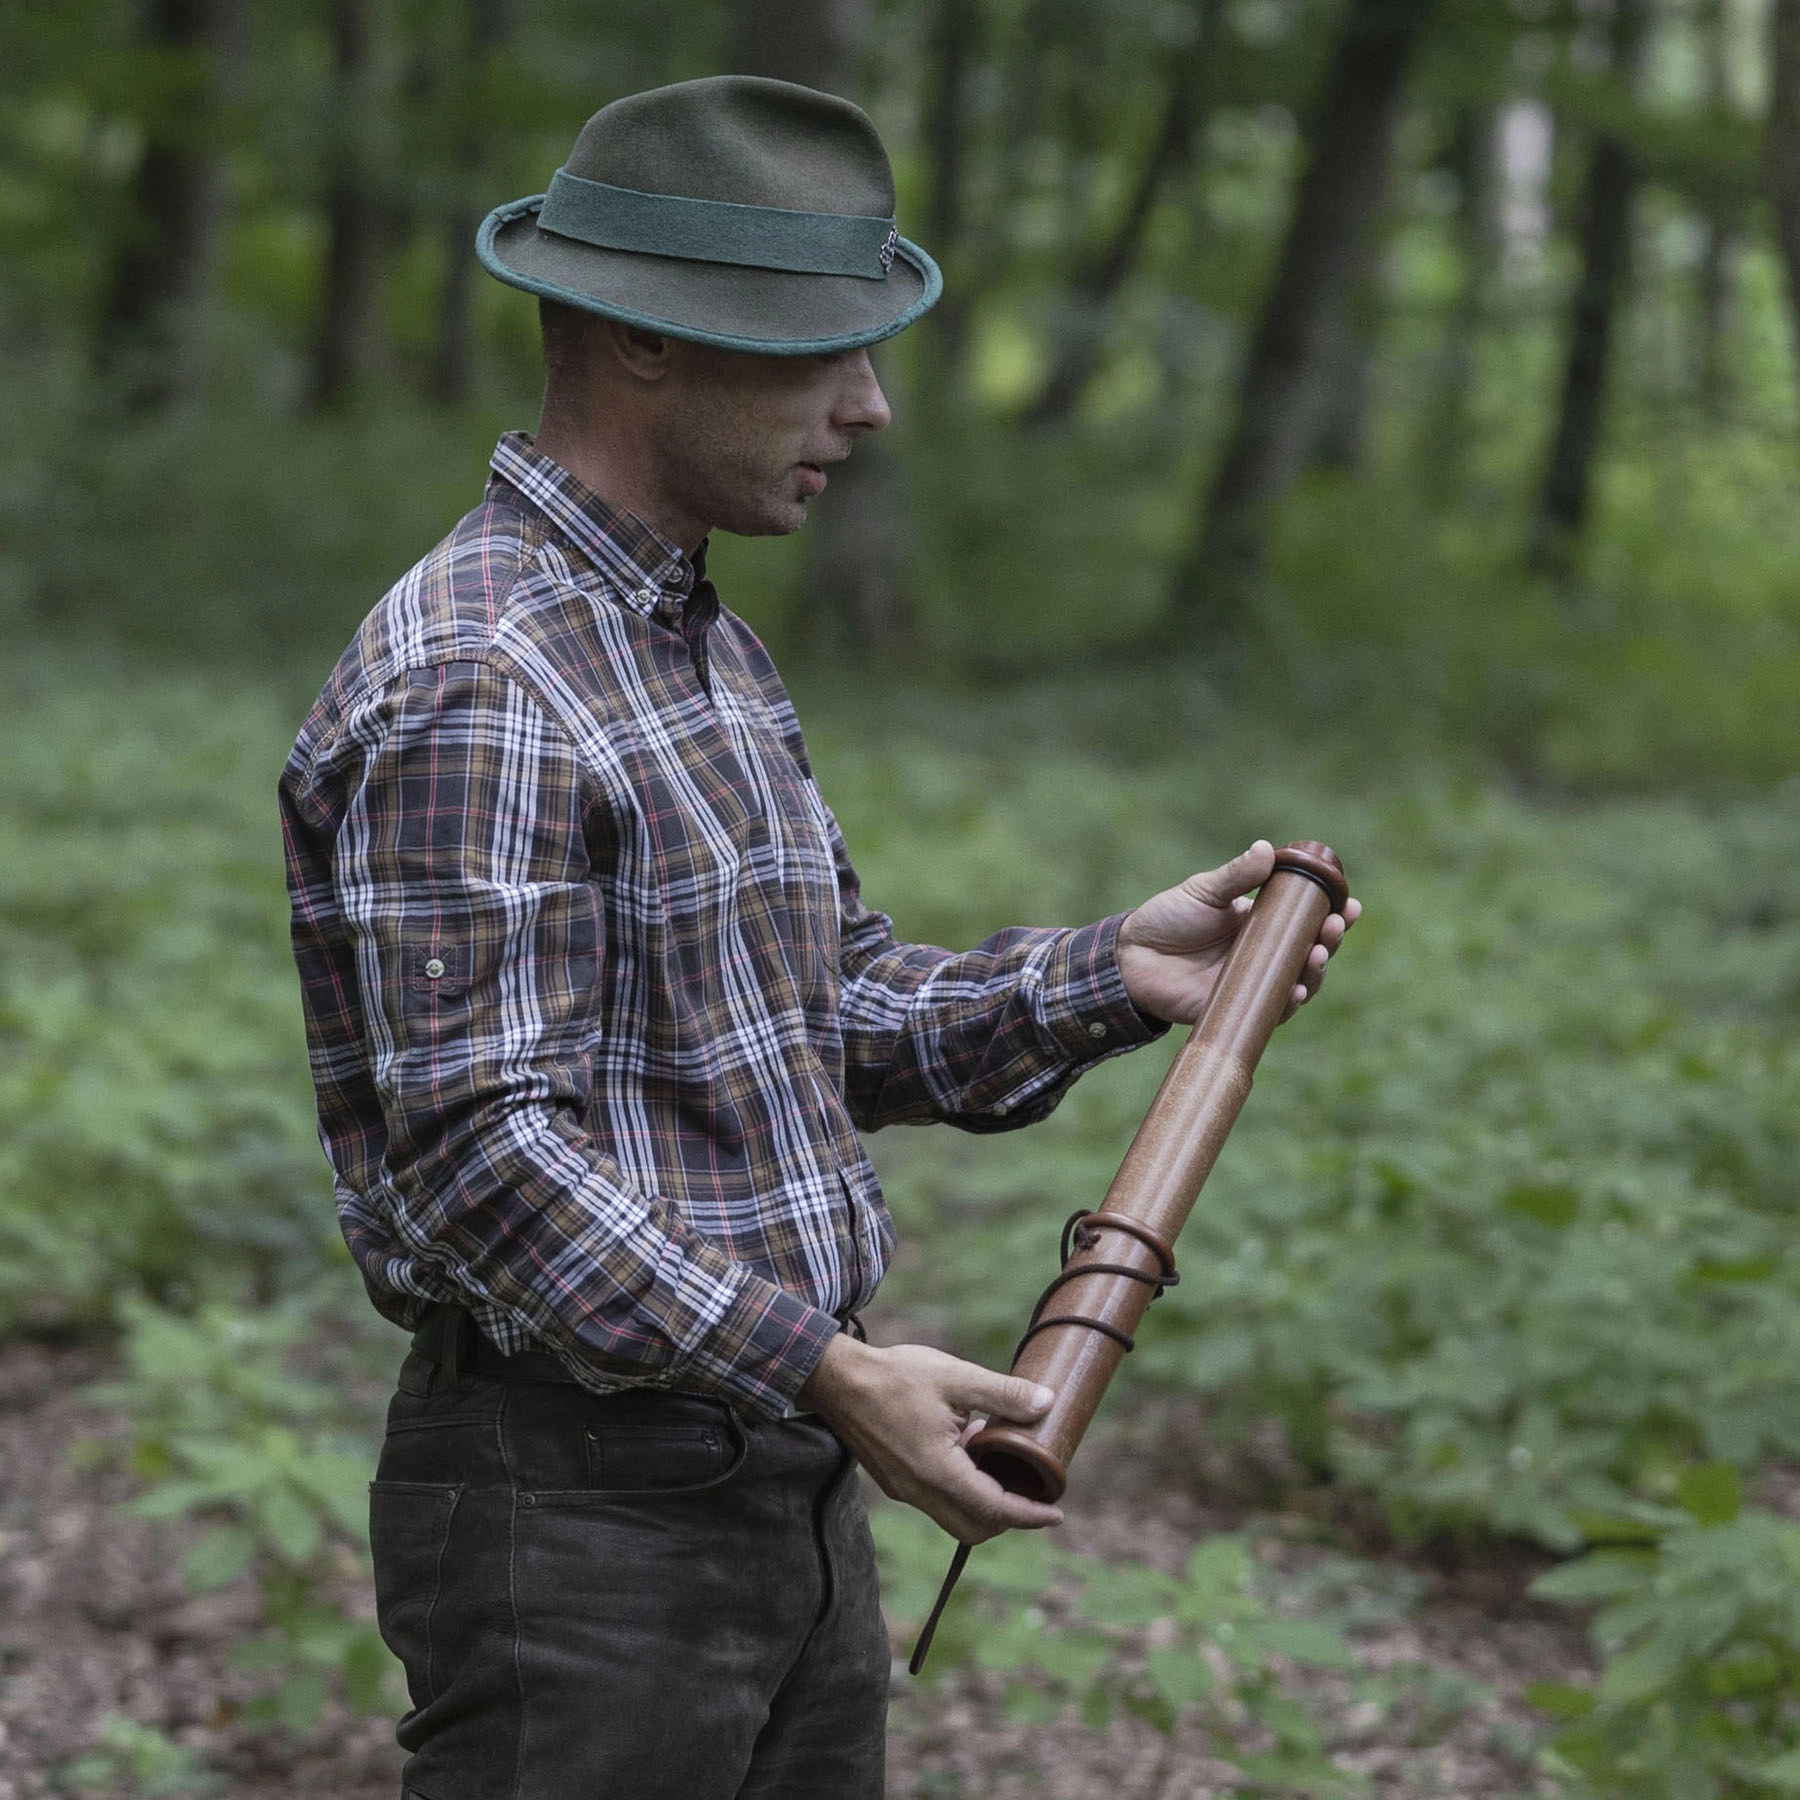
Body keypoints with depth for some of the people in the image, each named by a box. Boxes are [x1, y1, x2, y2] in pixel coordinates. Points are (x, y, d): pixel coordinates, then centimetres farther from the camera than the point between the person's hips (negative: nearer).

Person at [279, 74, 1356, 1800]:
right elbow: (483, 1154, -23)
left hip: (785, 1496, 9)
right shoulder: (467, 689, -18)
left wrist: (1110, 975, 3)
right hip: (579, 1511, -9)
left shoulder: (709, 650, 15)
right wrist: (827, 1371, -24)